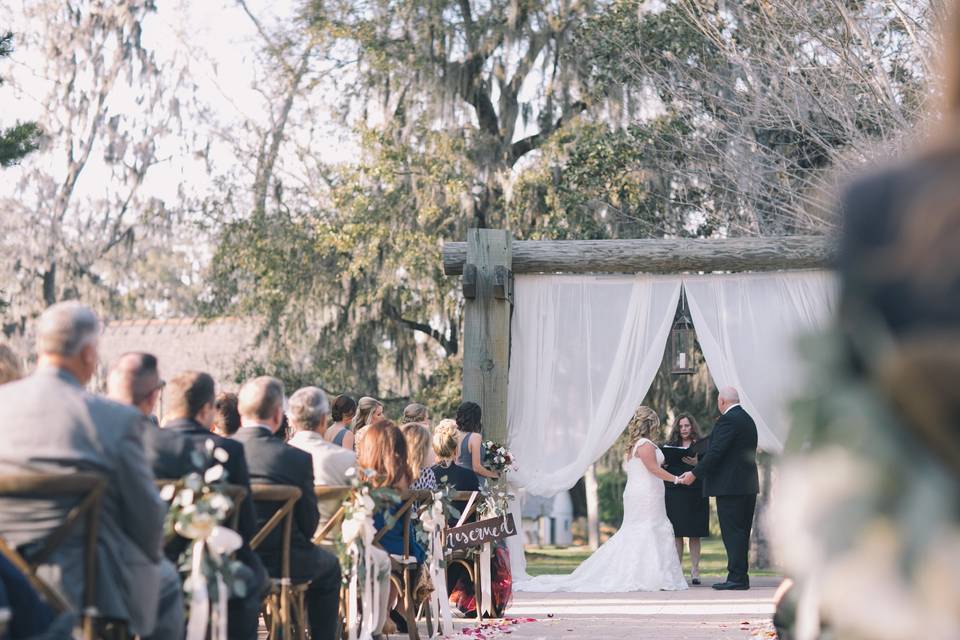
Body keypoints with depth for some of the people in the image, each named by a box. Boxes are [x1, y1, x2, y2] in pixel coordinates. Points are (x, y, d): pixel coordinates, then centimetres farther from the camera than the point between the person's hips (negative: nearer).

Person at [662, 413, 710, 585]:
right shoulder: (670, 445, 12)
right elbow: (663, 469, 14)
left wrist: (696, 463, -20)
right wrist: (663, 464, -7)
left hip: (695, 493, -1)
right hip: (674, 493, 1)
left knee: (694, 534, 0)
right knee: (676, 533, -1)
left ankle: (695, 570, 4)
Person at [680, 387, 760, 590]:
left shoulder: (727, 421, -14)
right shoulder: (747, 419, 16)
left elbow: (715, 452, -20)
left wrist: (694, 473, -13)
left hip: (730, 487, -10)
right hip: (748, 485, 10)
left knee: (732, 532, -7)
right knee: (742, 532, 11)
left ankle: (737, 578, -8)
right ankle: (741, 577, 15)